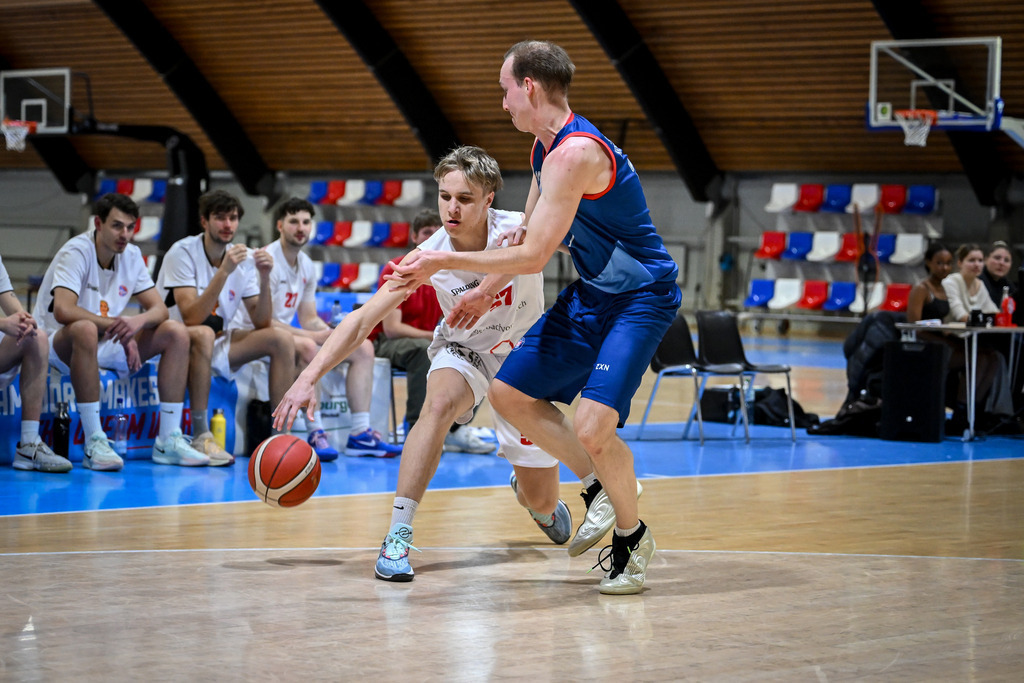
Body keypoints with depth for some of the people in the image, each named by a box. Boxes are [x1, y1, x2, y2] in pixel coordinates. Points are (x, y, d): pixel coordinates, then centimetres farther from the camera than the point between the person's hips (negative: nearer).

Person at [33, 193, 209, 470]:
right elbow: (63, 310, -33)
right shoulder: (75, 252, -18)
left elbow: (159, 309, 1)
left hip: (109, 344, 7)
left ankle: (169, 440, -11)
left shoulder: (131, 255, 3)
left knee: (177, 332, -7)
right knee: (85, 329, -41)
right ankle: (94, 443, -38)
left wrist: (138, 321, -23)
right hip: (61, 346, -7)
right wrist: (117, 326, -29)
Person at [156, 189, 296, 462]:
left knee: (282, 339, -10)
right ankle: (201, 437, -34)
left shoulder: (243, 259, 1)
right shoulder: (183, 253, -16)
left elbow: (261, 323, -2)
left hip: (220, 343, 6)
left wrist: (264, 278, -16)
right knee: (203, 334, -38)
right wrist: (223, 272, -33)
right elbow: (191, 318, -28)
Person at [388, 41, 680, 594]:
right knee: (509, 393, 8)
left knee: (591, 429, -22)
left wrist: (444, 261, -18)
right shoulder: (546, 148, 6)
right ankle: (605, 486, 19)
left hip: (641, 299, -10)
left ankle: (633, 536, 5)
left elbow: (533, 257, -25)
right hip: (592, 294, 10)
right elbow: (529, 236, 21)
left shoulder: (576, 154, -26)